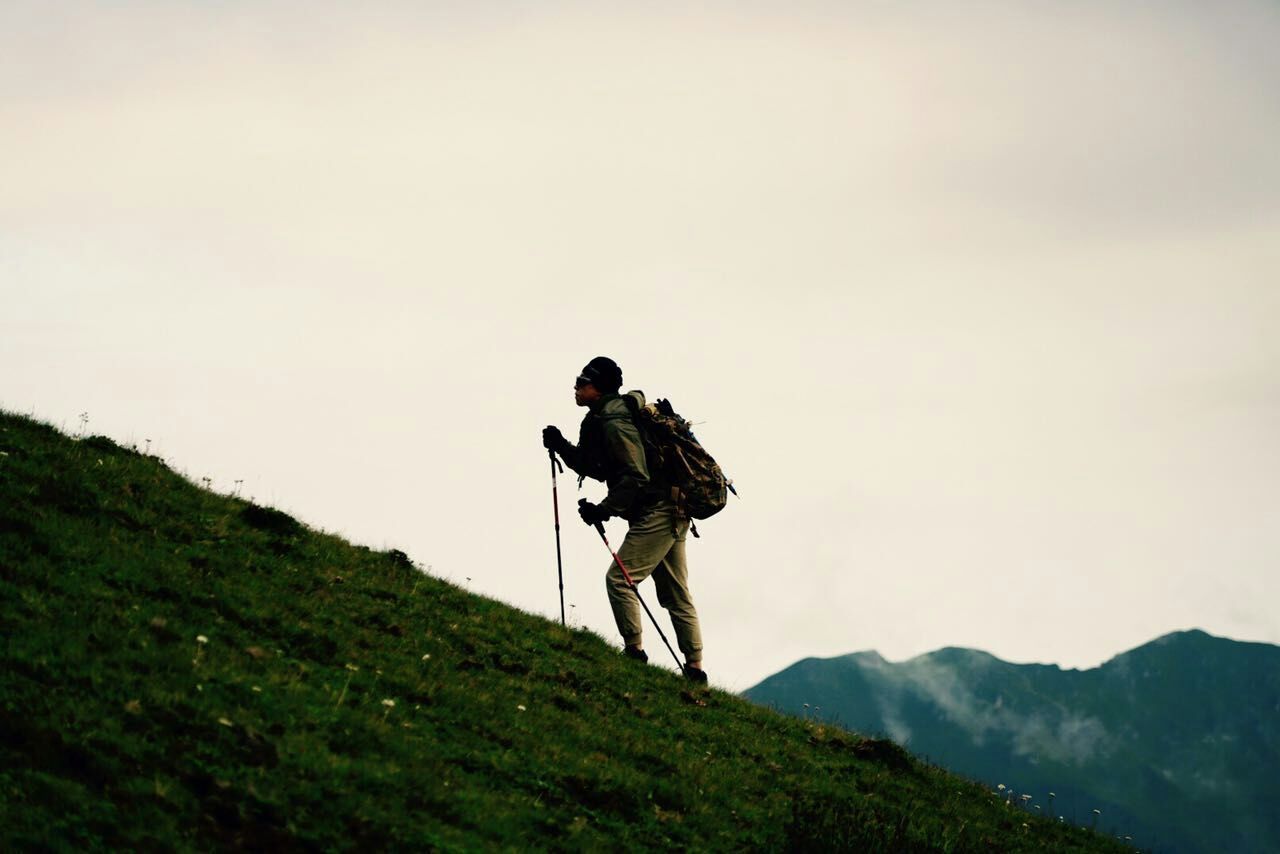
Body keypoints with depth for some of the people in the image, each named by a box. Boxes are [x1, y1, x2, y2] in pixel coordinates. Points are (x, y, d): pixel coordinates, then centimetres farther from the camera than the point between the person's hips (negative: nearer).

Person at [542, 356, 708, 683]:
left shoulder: (614, 422, -17)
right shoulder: (602, 419, 14)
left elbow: (636, 476, -23)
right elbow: (596, 468, 22)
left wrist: (604, 509, -19)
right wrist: (562, 447, 10)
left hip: (654, 513, -11)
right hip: (672, 515, 11)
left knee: (619, 579, -8)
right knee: (675, 594, 10)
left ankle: (635, 650, -4)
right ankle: (695, 668, 12)